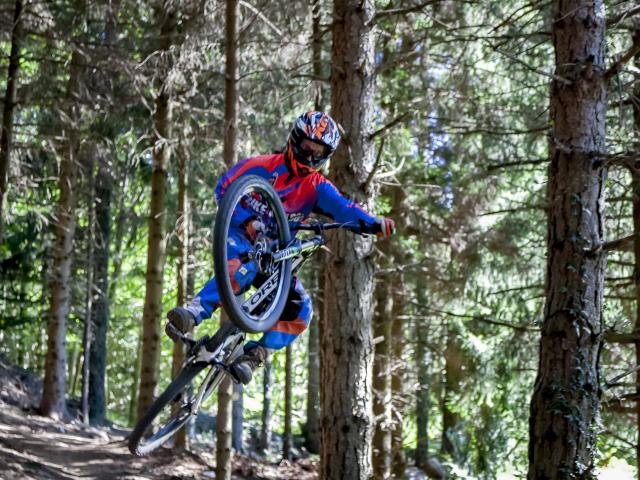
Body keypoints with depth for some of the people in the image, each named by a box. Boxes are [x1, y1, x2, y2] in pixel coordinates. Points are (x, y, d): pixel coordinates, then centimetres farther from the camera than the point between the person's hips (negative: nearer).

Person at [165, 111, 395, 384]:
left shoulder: (317, 188, 4)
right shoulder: (263, 167, -6)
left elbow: (343, 208, -13)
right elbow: (224, 190, -14)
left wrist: (372, 223, -34)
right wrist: (249, 221, -29)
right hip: (240, 238, -5)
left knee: (299, 309, -15)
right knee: (242, 270, -40)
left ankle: (252, 357, -11)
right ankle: (192, 314, -46)